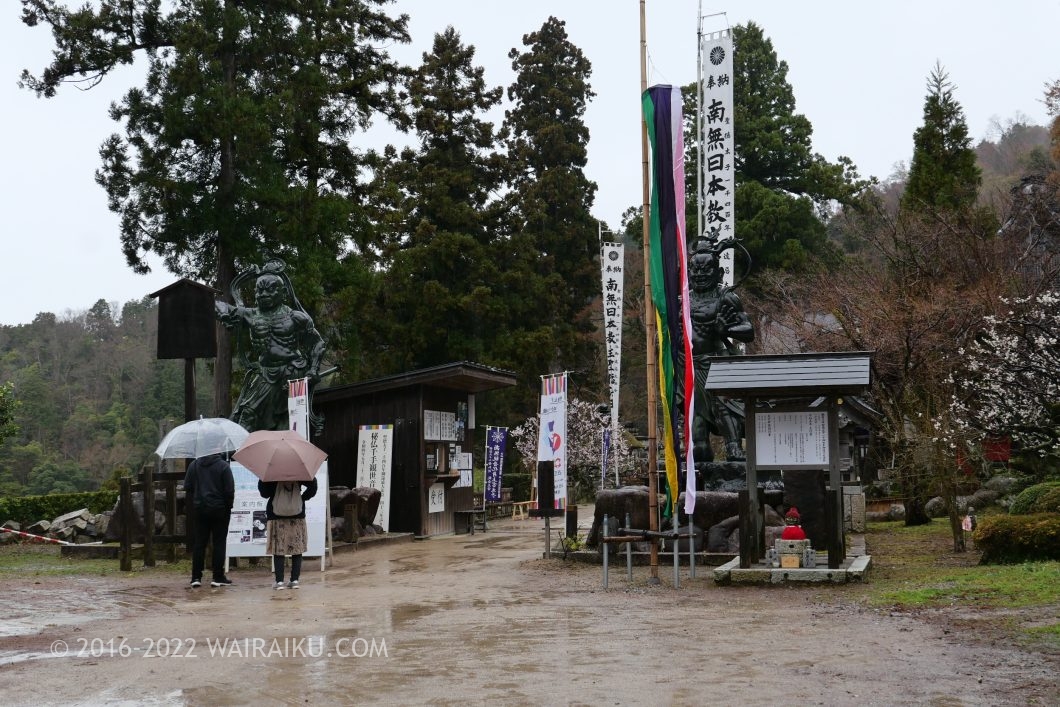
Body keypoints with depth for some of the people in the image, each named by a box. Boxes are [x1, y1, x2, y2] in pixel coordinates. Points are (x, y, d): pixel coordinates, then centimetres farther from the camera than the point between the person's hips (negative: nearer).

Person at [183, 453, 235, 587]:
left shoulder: (194, 464, 3)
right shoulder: (223, 465, -9)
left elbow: (187, 487, 6)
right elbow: (230, 490, -10)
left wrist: (193, 502, 15)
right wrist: (228, 506, 3)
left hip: (199, 509, 3)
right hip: (219, 509, -3)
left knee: (198, 543, 7)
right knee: (219, 543, 2)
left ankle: (196, 577, 5)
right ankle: (218, 577, 2)